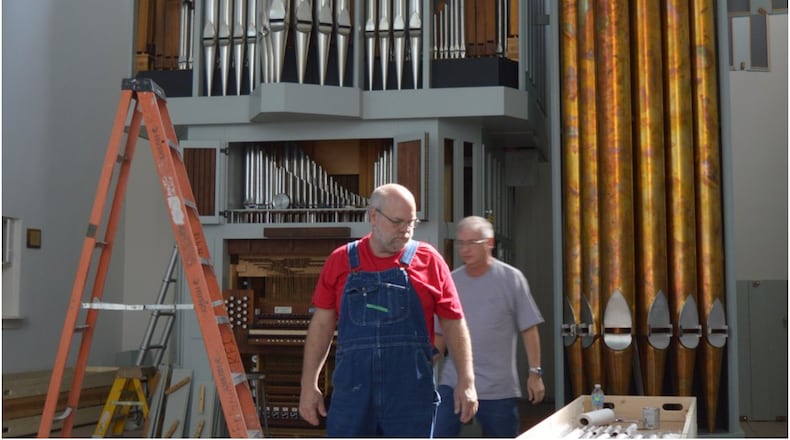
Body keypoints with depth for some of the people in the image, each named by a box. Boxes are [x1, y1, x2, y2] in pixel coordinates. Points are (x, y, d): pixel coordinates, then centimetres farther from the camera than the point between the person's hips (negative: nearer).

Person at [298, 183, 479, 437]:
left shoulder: (428, 260, 2)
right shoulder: (340, 261, 5)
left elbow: (454, 323, 3)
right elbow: (321, 325, 8)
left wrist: (466, 381, -2)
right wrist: (309, 385, 5)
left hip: (411, 397, -1)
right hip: (352, 394, 1)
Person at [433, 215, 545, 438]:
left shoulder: (511, 278, -4)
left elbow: (529, 329, -3)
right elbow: (440, 334, 10)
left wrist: (535, 372, -7)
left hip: (499, 388, -2)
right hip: (453, 383, 2)